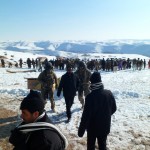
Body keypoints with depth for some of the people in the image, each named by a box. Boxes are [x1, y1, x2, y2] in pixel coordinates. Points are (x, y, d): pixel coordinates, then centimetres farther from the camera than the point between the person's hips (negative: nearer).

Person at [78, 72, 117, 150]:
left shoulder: (90, 96, -26)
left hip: (93, 127, -4)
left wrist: (81, 130, -11)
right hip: (105, 126, 4)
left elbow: (86, 115, -23)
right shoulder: (109, 93, -10)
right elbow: (114, 109, 3)